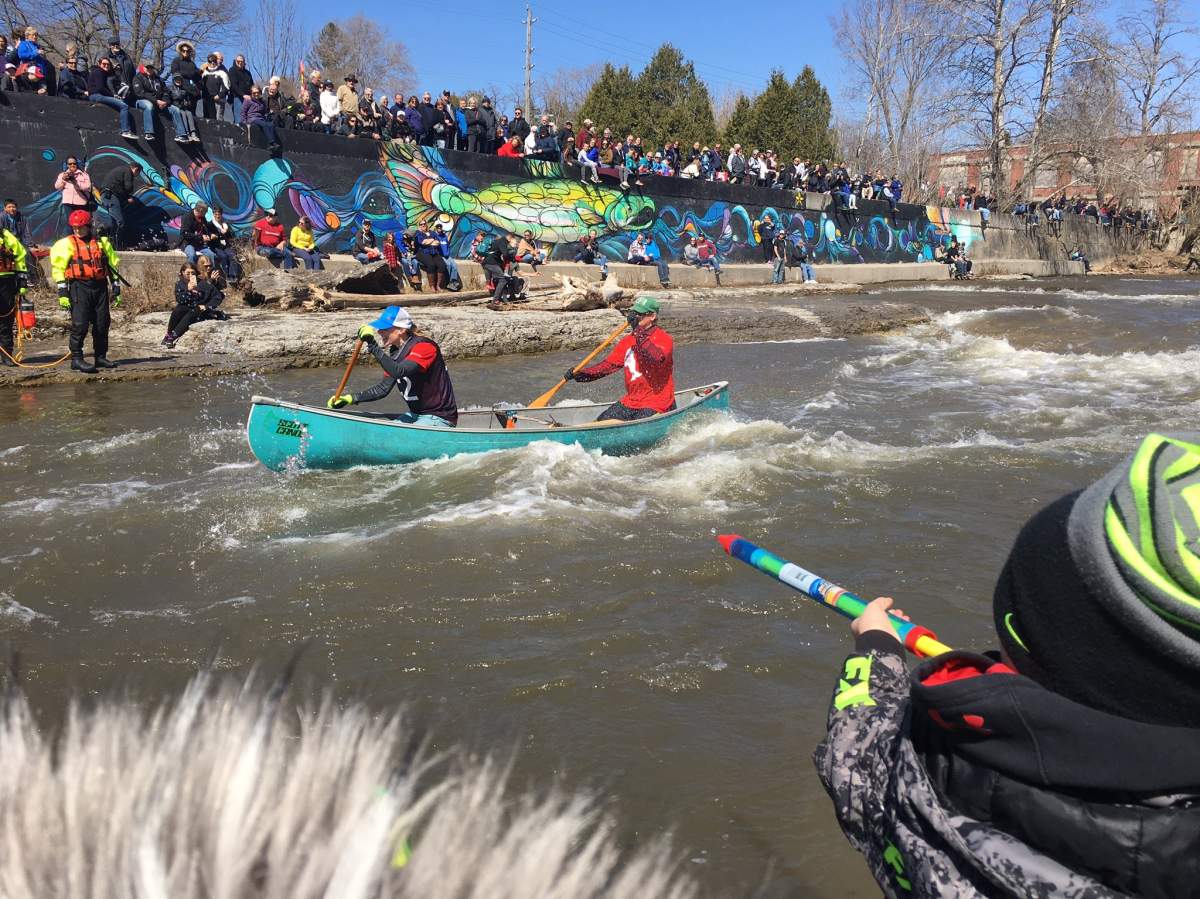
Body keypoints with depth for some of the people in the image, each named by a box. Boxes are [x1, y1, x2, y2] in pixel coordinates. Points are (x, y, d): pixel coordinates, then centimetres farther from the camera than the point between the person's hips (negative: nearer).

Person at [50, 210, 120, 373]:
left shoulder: (101, 243, 13)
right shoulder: (66, 244, 2)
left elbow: (113, 265, 17)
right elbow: (58, 268, -2)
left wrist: (116, 289, 12)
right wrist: (62, 292, -10)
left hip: (100, 287, 4)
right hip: (79, 287, -4)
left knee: (102, 324, 6)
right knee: (80, 324, -9)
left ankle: (101, 357, 17)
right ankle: (76, 359, -5)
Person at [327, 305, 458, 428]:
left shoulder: (425, 346, -19)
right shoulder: (396, 352, 8)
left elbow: (398, 372, -35)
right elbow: (384, 388, 10)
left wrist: (373, 346, -34)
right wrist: (352, 398, 1)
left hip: (440, 418, -9)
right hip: (415, 415, 9)